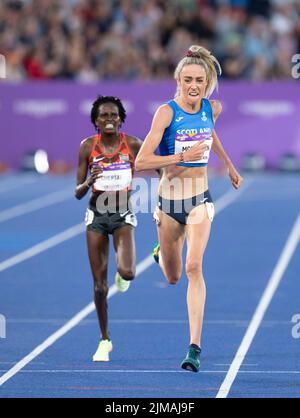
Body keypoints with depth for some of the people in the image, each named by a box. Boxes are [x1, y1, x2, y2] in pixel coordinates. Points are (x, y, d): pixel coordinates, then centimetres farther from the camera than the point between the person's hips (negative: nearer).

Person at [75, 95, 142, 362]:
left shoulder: (133, 145, -4)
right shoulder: (88, 146, -1)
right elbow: (78, 193, 1)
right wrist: (89, 183, -20)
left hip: (123, 213, -1)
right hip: (97, 214, 1)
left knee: (127, 271, -25)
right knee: (99, 284, 2)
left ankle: (123, 275, 15)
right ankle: (105, 341, 18)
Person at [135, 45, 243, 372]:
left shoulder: (212, 108, -1)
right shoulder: (166, 112, -15)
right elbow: (141, 162, -21)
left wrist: (229, 165, 35)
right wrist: (183, 157, -28)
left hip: (200, 199, 1)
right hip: (169, 200, -1)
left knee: (194, 267, -19)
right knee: (173, 277, 15)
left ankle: (195, 347, -20)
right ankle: (162, 251, 55)